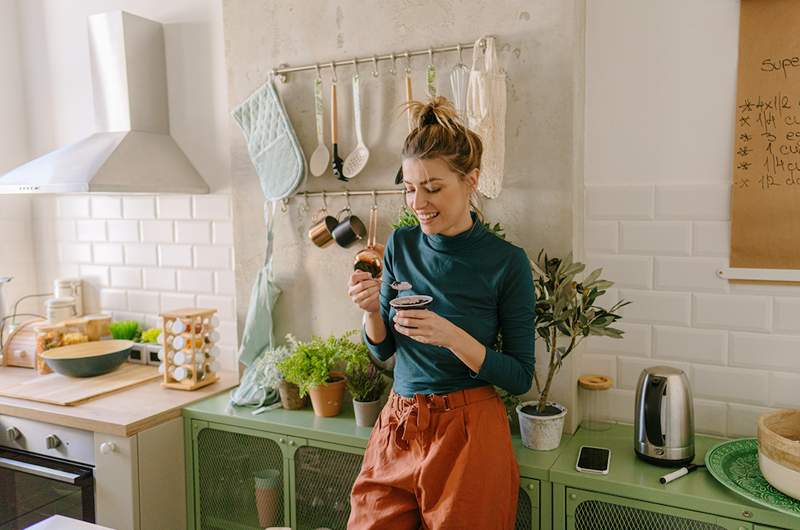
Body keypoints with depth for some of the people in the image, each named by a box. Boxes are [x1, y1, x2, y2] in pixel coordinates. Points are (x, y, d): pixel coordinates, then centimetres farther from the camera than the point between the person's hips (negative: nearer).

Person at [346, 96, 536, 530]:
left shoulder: (507, 262, -12)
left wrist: (451, 335, -24)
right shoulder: (402, 245, -1)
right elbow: (382, 348, 9)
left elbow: (521, 377, -9)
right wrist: (372, 310, -13)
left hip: (469, 435, -3)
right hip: (397, 428, 4)